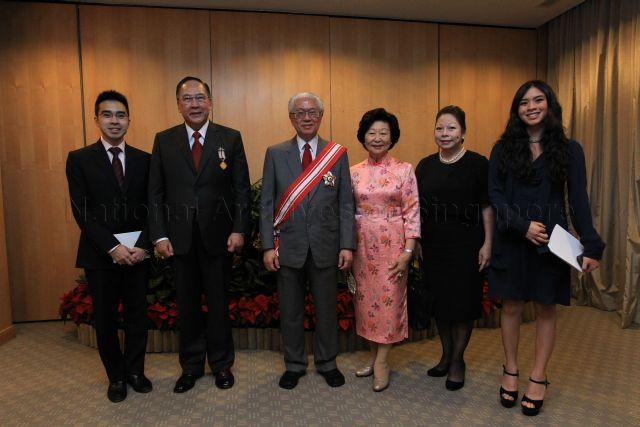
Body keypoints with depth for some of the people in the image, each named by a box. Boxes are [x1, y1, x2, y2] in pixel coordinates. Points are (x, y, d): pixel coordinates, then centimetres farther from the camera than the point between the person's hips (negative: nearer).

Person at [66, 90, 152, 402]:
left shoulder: (143, 160, 5)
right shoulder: (79, 159, -1)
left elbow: (151, 208, 2)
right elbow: (82, 212, -8)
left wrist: (143, 245, -11)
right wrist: (112, 247, -16)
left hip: (138, 252, 2)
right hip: (100, 255, -1)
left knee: (137, 315, 11)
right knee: (105, 319, 11)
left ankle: (135, 371, 30)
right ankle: (116, 376, 29)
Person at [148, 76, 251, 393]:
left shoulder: (230, 138, 0)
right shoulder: (164, 141, 4)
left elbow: (242, 188, -1)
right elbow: (155, 193, 3)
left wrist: (239, 229, -8)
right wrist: (159, 235, -4)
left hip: (218, 235, -1)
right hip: (179, 237, 2)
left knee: (218, 302, 11)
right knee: (187, 304, 13)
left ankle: (221, 364, 29)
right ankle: (191, 365, 31)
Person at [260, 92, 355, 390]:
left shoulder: (337, 154, 2)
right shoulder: (275, 154, 2)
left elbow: (346, 204, 1)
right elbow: (266, 204, 2)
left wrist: (347, 246, -5)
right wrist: (268, 246, -4)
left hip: (326, 247, 0)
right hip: (289, 247, 0)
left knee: (327, 308, 13)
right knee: (290, 310, 12)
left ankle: (327, 364, 33)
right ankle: (294, 365, 32)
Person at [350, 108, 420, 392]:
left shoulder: (405, 170, -3)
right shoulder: (354, 172, 5)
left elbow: (412, 213, -6)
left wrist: (407, 252, -12)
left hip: (393, 244, -3)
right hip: (363, 245, 3)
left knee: (389, 298, 2)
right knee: (366, 298, 10)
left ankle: (381, 361, 18)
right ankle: (374, 355, 28)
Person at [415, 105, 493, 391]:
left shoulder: (477, 164, -5)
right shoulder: (425, 166, 6)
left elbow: (487, 207, -5)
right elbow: (417, 207, 9)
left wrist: (487, 244, -11)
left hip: (466, 245, -4)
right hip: (433, 246, 4)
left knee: (462, 303, 5)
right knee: (439, 301, 13)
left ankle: (458, 360, 24)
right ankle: (446, 355, 31)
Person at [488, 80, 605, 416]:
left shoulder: (569, 149, 3)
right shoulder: (503, 148, 4)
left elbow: (579, 201, 0)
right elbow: (494, 193, -1)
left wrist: (591, 246, -6)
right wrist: (523, 225, -14)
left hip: (550, 241, 0)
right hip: (511, 240, 1)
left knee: (545, 310, 7)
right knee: (512, 307, 8)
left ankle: (538, 378, 23)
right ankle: (511, 372, 25)